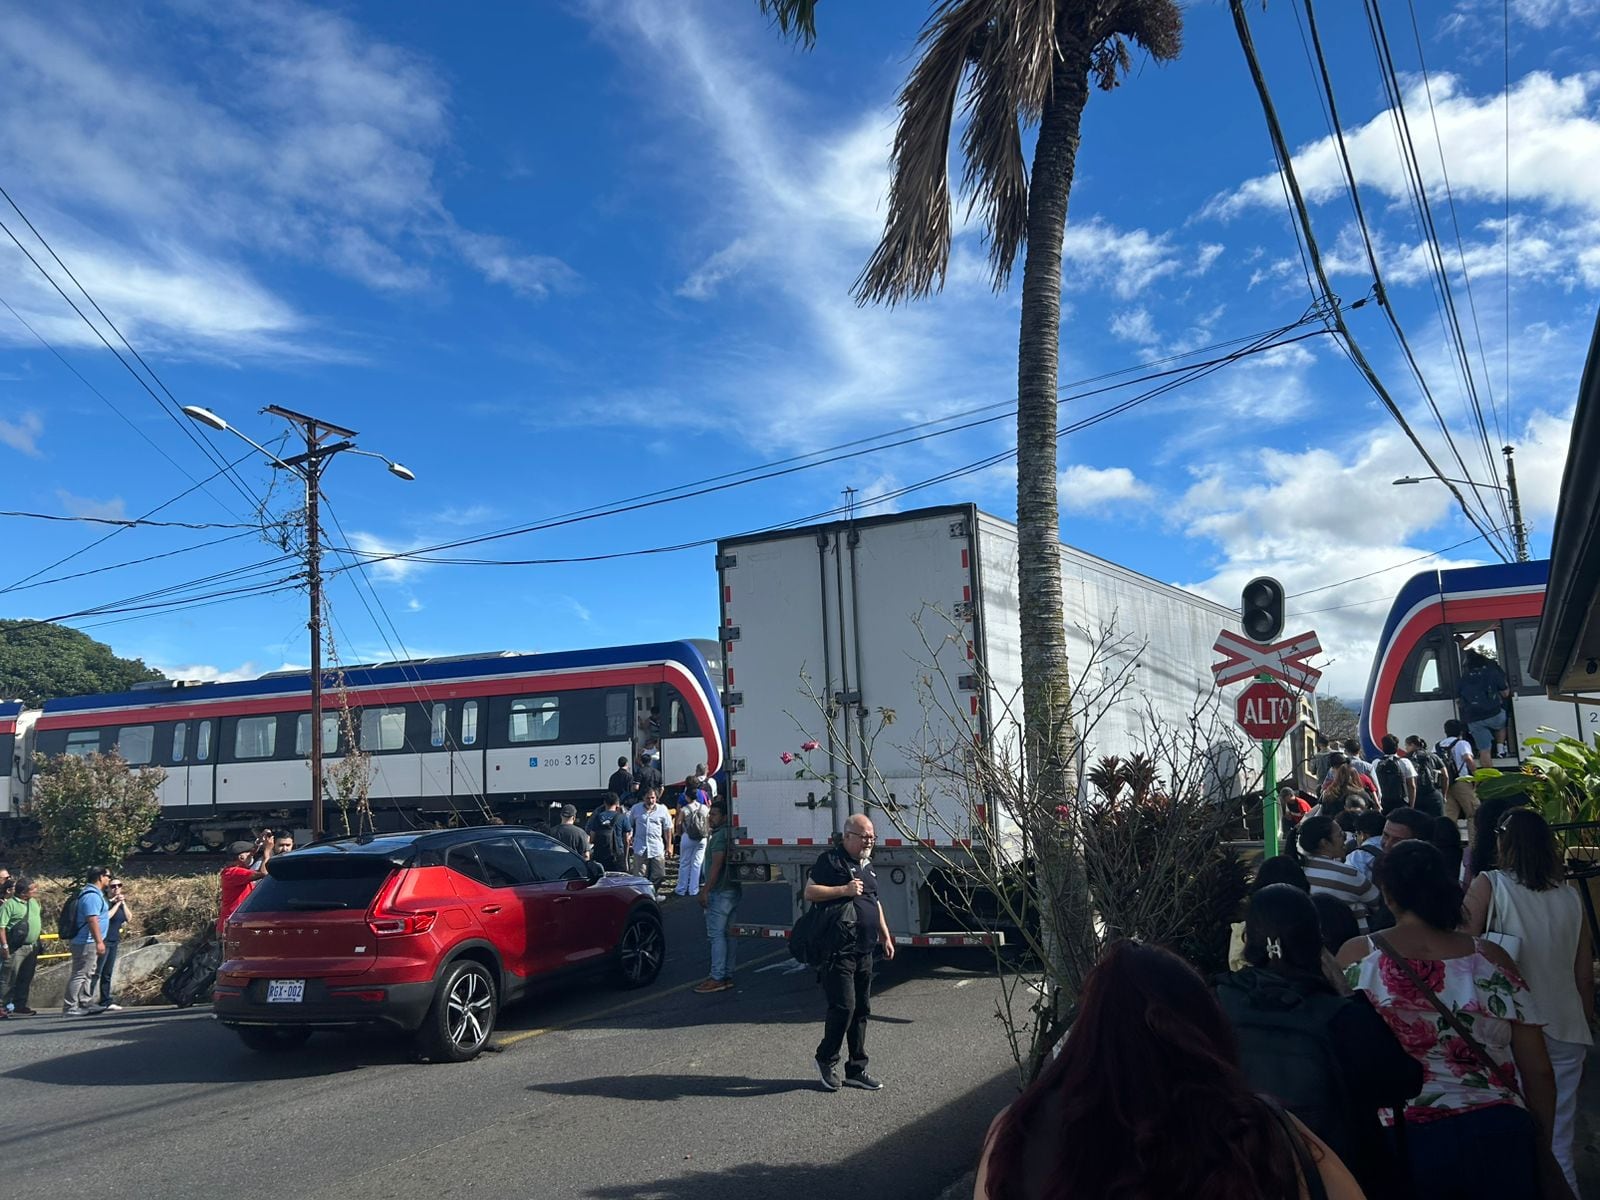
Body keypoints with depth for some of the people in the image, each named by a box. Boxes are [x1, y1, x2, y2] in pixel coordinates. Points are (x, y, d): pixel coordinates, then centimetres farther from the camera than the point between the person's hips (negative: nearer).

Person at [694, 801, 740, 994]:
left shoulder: (720, 835, -14)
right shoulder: (729, 834, 18)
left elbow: (716, 864, -21)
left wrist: (705, 890, -21)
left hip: (720, 892, -10)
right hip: (732, 890, 10)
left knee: (716, 934, -9)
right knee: (727, 933, 12)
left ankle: (717, 978, -10)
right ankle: (727, 975, 16)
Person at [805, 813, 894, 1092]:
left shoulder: (866, 864, 19)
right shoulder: (831, 860, -8)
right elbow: (810, 892, -14)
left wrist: (885, 936, 23)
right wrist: (844, 889, -20)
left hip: (864, 951, 8)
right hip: (839, 950, -8)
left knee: (862, 1010, 10)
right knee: (844, 1006, -11)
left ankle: (856, 1070, 19)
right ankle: (826, 1059, 10)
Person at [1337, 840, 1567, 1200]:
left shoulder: (1357, 955, -4)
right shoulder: (1490, 957, 0)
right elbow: (1538, 1070, 4)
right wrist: (1542, 1148, 18)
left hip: (1406, 1140, -1)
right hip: (1499, 1135, 1)